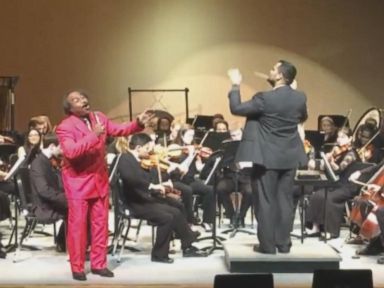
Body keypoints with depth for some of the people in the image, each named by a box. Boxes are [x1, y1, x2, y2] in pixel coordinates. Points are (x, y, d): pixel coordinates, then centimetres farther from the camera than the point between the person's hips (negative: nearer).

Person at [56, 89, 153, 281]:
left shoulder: (99, 117, 6)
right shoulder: (65, 127, -15)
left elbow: (119, 130, 8)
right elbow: (70, 151, -29)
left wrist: (139, 123, -8)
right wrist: (93, 135, -33)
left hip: (99, 178, 6)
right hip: (78, 181, -6)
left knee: (100, 222, 9)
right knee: (77, 224, -2)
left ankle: (98, 264, 19)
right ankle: (77, 267, 8)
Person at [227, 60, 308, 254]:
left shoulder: (265, 98, -18)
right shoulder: (300, 98, 0)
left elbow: (236, 108, -11)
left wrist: (236, 86, 1)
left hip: (267, 157, -5)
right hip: (289, 157, 5)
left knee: (265, 202, 1)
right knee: (284, 200, 10)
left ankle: (268, 245, 3)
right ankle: (283, 243, 14)